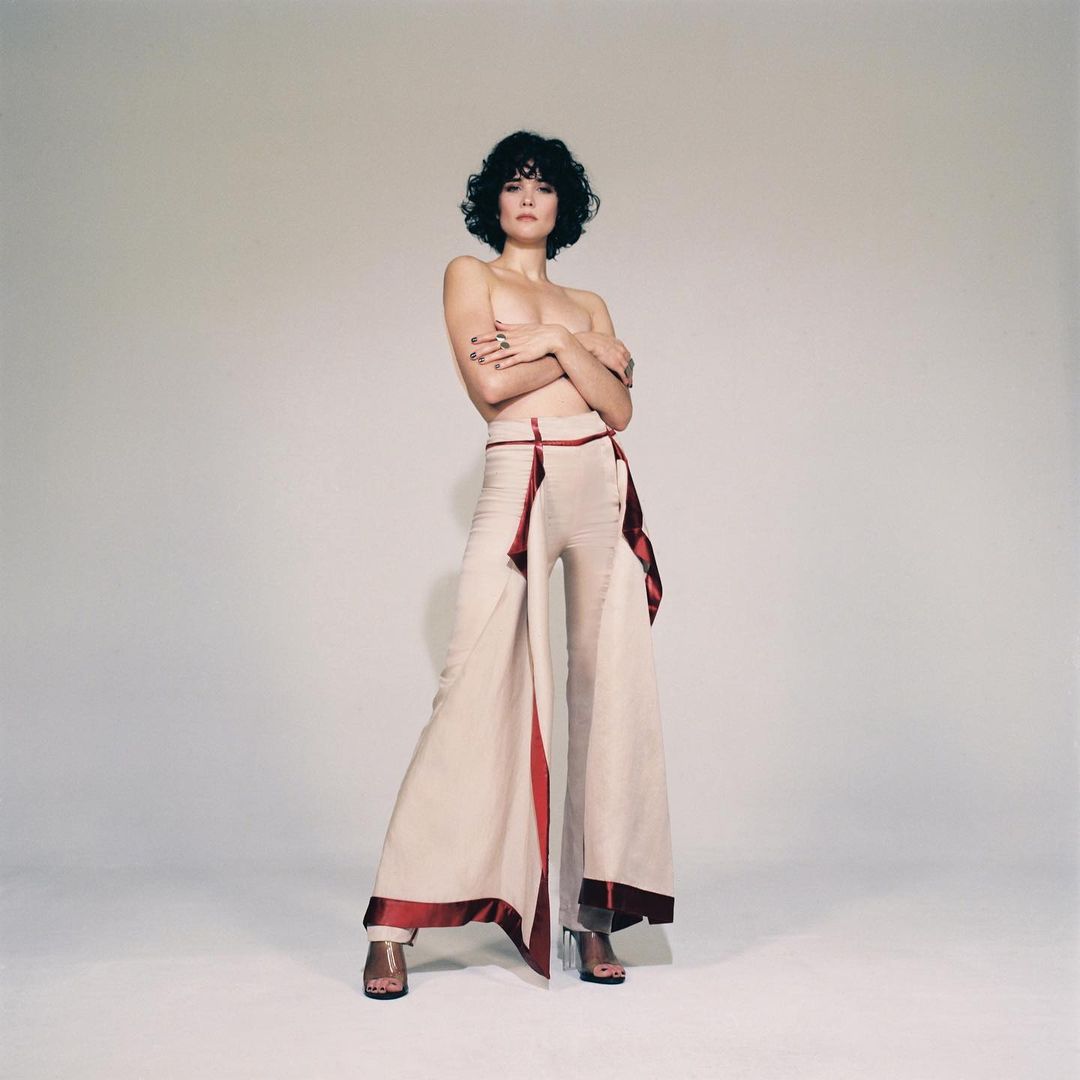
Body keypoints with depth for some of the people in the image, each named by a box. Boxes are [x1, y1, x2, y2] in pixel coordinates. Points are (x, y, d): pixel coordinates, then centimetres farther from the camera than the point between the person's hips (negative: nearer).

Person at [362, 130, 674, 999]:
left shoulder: (588, 306, 21)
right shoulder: (470, 275, 12)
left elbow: (620, 409, 6)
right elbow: (490, 384, -5)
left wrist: (555, 342, -5)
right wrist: (593, 356, 3)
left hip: (603, 489, 5)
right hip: (518, 488, -4)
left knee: (610, 690, 0)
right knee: (478, 691, -12)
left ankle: (593, 912, 10)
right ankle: (394, 924, -4)